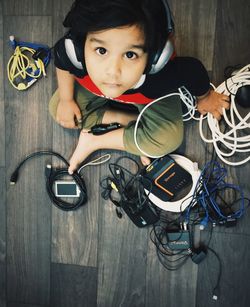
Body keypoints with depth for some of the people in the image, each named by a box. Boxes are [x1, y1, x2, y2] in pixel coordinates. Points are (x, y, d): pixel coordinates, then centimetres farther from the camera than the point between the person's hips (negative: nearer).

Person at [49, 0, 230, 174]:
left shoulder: (162, 74, -47)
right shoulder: (74, 50, -40)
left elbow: (194, 69, -24)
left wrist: (205, 97, -3)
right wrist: (66, 99, -6)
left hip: (151, 95, -2)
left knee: (168, 138, -24)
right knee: (57, 108, -6)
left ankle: (94, 141, -6)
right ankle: (129, 120, -1)